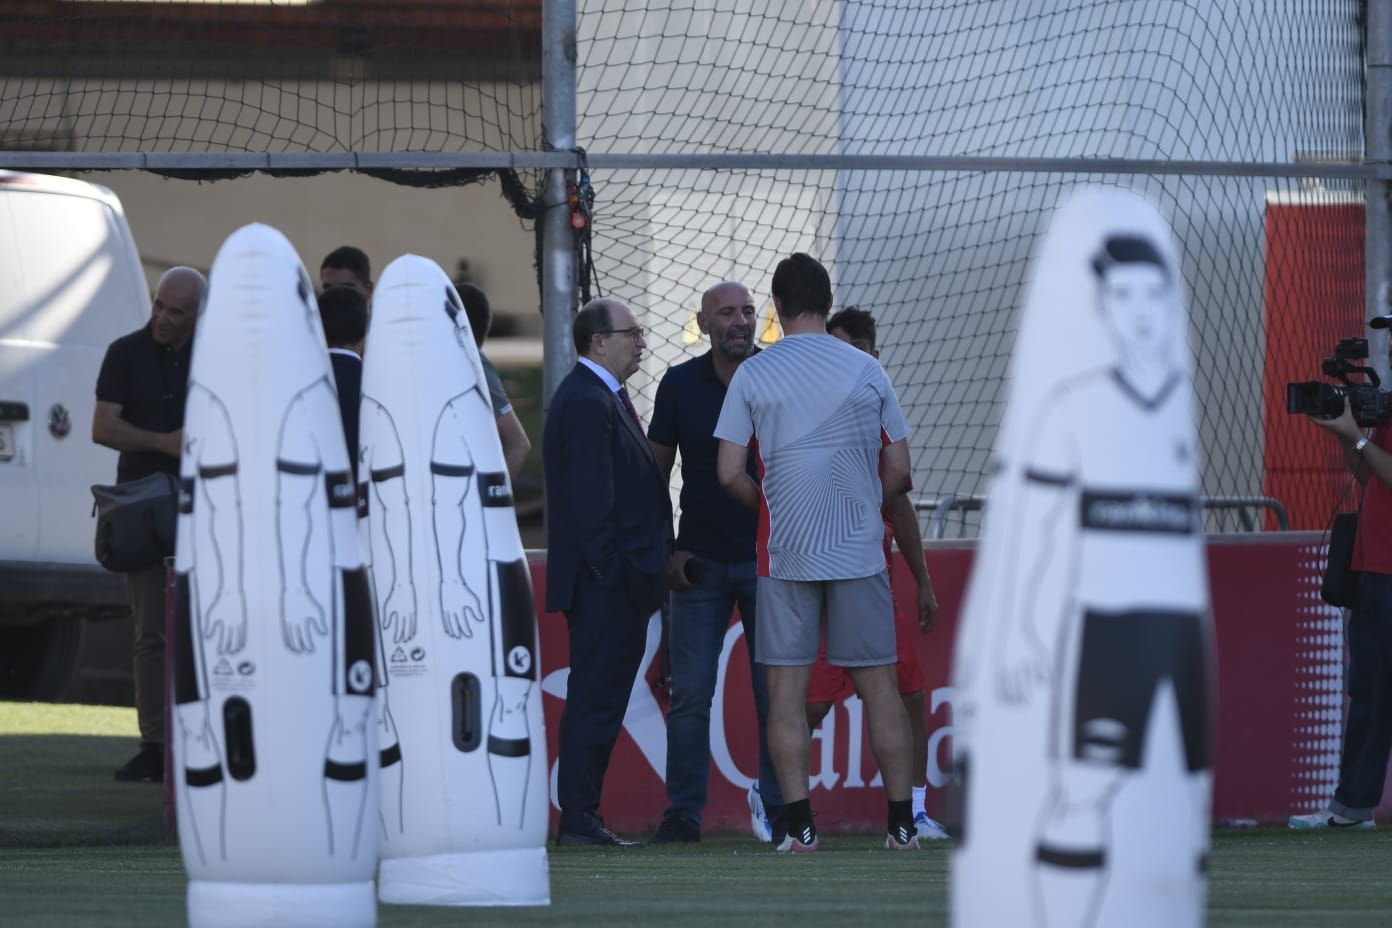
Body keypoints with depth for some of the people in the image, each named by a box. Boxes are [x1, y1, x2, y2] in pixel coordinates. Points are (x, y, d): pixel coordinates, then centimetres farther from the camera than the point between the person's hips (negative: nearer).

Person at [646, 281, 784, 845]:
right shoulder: (680, 385, 2)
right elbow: (655, 470, 8)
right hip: (701, 562, 0)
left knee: (775, 692, 2)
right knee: (690, 692, -3)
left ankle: (776, 809, 10)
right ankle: (683, 814, 1)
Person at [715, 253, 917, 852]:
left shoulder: (752, 375, -1)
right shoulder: (865, 371, 3)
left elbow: (729, 473, -2)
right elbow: (898, 471, 6)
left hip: (784, 551, -1)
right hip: (859, 550, 1)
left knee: (786, 685, 1)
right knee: (877, 681, 5)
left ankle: (798, 825, -5)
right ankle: (901, 821, 5)